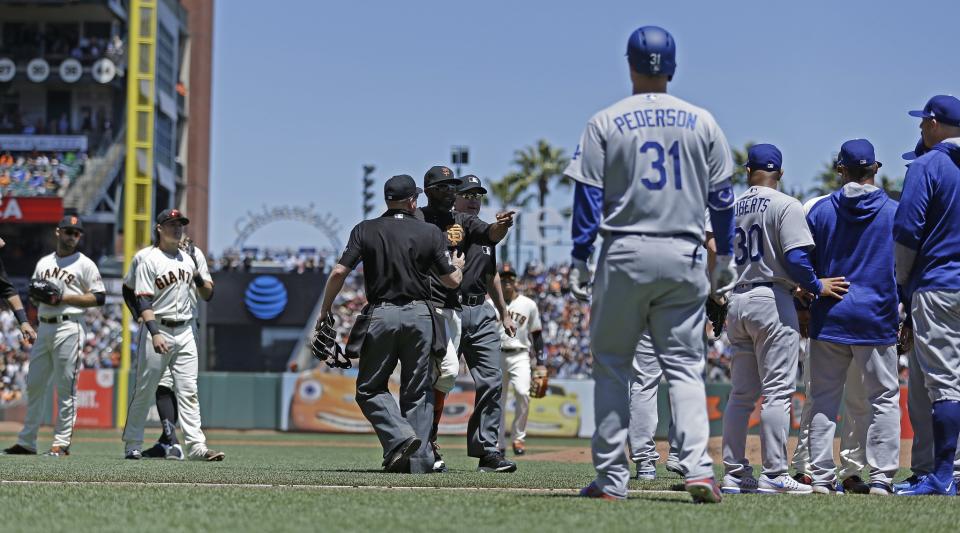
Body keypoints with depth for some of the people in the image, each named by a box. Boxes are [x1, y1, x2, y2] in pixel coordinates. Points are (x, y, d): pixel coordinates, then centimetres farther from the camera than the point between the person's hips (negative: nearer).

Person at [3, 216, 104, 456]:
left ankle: (61, 442, -1)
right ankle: (27, 442, 13)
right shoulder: (43, 263, 18)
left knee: (65, 388, -5)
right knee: (34, 384, 7)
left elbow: (99, 297, -5)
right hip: (43, 327, 6)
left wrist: (64, 298, -12)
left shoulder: (85, 264, 1)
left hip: (69, 327, -6)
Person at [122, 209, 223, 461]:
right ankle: (132, 445, 10)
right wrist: (155, 334, -24)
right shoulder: (149, 260, -4)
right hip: (158, 331, -5)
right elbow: (144, 302, -12)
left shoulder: (188, 259, 14)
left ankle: (197, 446, -5)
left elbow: (208, 294, 17)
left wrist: (199, 278, -5)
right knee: (144, 391, 1)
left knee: (188, 391, -1)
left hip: (185, 332, 5)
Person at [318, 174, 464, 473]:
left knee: (370, 388, 9)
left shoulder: (365, 230, 3)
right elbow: (452, 281, 4)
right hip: (420, 316, 1)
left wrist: (324, 310, 6)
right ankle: (419, 458, 5)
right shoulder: (430, 233, 3)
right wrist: (458, 266, 27)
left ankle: (400, 436, -12)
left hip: (381, 316, -1)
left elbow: (339, 272, -6)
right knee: (417, 391, 10)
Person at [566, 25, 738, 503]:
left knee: (611, 365, 8)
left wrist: (579, 261, 1)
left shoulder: (605, 123, 0)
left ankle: (611, 478, 7)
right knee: (684, 366, 4)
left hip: (625, 256, -2)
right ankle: (697, 469, -12)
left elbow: (588, 197, -3)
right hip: (683, 256, 2)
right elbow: (721, 195, 8)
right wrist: (725, 257, 16)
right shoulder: (702, 122, 6)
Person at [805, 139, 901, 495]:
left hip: (828, 318, 2)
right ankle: (881, 477, -1)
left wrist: (805, 310, 14)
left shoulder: (820, 211, 4)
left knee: (823, 399, 7)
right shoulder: (895, 212, 0)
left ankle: (821, 477, 5)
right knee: (884, 398, 5)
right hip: (876, 319, -2)